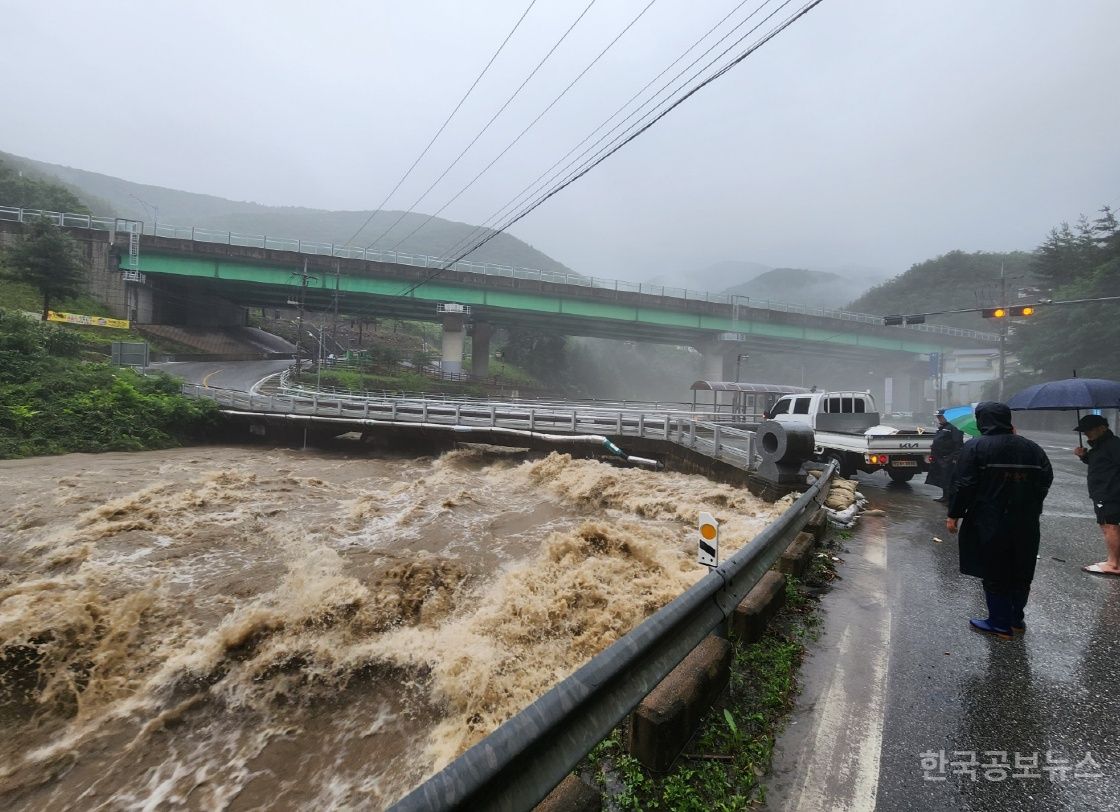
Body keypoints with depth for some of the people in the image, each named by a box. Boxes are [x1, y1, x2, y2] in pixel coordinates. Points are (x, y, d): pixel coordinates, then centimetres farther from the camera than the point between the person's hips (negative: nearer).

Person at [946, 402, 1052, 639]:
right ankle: (1016, 619, 30)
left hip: (989, 524, -5)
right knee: (1021, 574, 18)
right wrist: (1031, 509, 21)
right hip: (1026, 525, 6)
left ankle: (1000, 624, 12)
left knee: (994, 574, 5)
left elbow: (964, 485, -15)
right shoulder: (1032, 448, 4)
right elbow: (1046, 480, 9)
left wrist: (954, 514, -8)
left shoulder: (975, 447, -12)